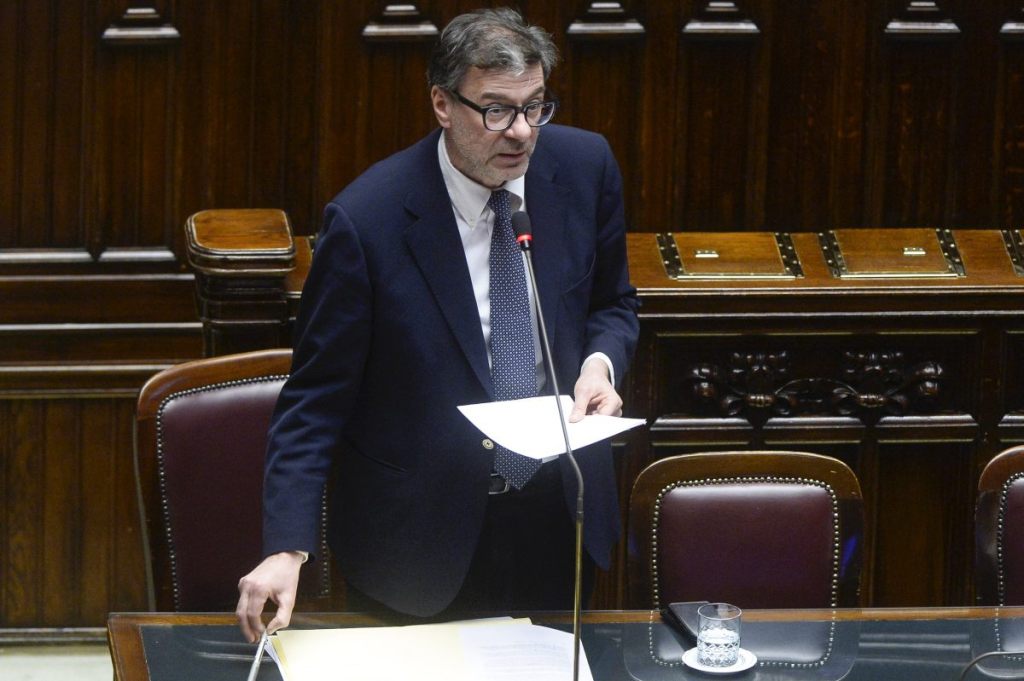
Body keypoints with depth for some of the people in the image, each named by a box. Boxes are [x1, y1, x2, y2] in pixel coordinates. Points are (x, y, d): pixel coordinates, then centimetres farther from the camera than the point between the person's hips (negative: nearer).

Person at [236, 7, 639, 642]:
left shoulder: (584, 167, -8)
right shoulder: (366, 221, -21)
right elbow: (315, 399, -16)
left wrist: (601, 362, -13)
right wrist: (287, 549, -27)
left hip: (559, 516, 4)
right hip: (419, 534, -4)